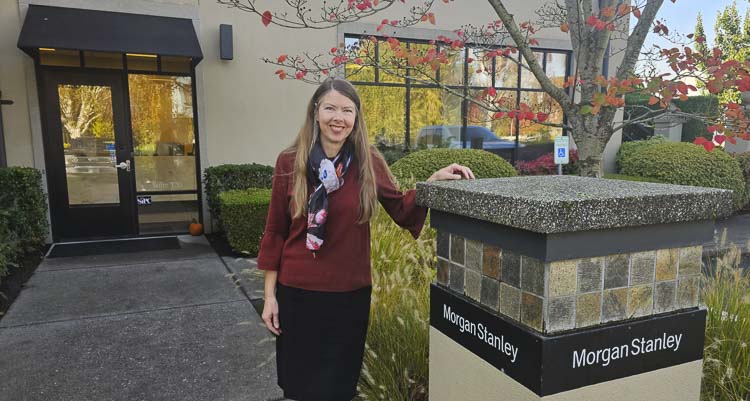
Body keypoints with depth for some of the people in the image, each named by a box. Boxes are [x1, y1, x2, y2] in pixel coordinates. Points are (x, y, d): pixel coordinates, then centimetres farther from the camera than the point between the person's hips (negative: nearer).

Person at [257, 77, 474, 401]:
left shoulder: (369, 162, -4)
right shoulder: (290, 162, -7)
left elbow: (401, 211, 4)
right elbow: (275, 231, -2)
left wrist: (434, 180, -11)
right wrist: (270, 295, -1)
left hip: (350, 292, 1)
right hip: (297, 291, -1)